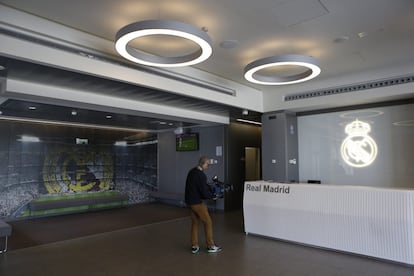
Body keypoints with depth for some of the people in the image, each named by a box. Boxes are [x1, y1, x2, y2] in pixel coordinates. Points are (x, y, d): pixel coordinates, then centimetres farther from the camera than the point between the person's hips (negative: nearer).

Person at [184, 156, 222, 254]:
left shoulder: (191, 171, 7)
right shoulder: (201, 175, -21)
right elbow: (204, 193, -21)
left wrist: (208, 187, 9)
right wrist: (213, 195, -3)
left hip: (190, 201, 9)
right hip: (197, 202, -9)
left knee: (195, 223, 15)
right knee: (208, 222, 4)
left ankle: (194, 246, 19)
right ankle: (211, 246, 11)